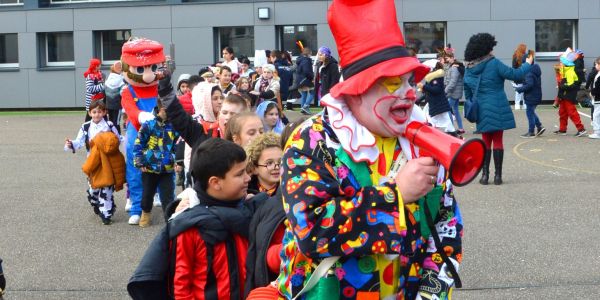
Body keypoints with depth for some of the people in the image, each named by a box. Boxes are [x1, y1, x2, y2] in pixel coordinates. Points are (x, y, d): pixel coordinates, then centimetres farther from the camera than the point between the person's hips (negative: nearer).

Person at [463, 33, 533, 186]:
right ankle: (498, 175, 5)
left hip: (481, 111, 4)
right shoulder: (494, 64, -12)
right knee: (497, 140, 4)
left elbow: (467, 93, 13)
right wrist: (528, 64, 8)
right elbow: (515, 74, -9)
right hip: (497, 109, -4)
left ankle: (485, 174, 8)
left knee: (486, 141, 14)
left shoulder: (468, 69, 5)